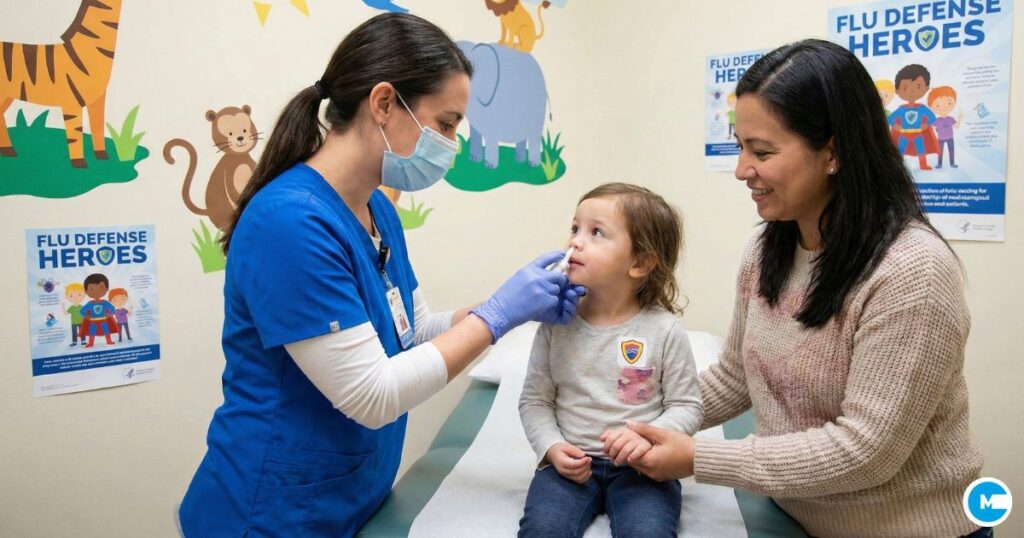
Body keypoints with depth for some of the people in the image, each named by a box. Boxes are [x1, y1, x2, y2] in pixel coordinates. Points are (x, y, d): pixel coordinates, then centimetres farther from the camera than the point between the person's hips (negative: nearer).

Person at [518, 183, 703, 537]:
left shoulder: (664, 329, -7)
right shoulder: (556, 324, -2)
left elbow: (687, 406, -1)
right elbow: (535, 401, 6)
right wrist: (552, 448, -11)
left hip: (638, 467, -1)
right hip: (570, 464, 1)